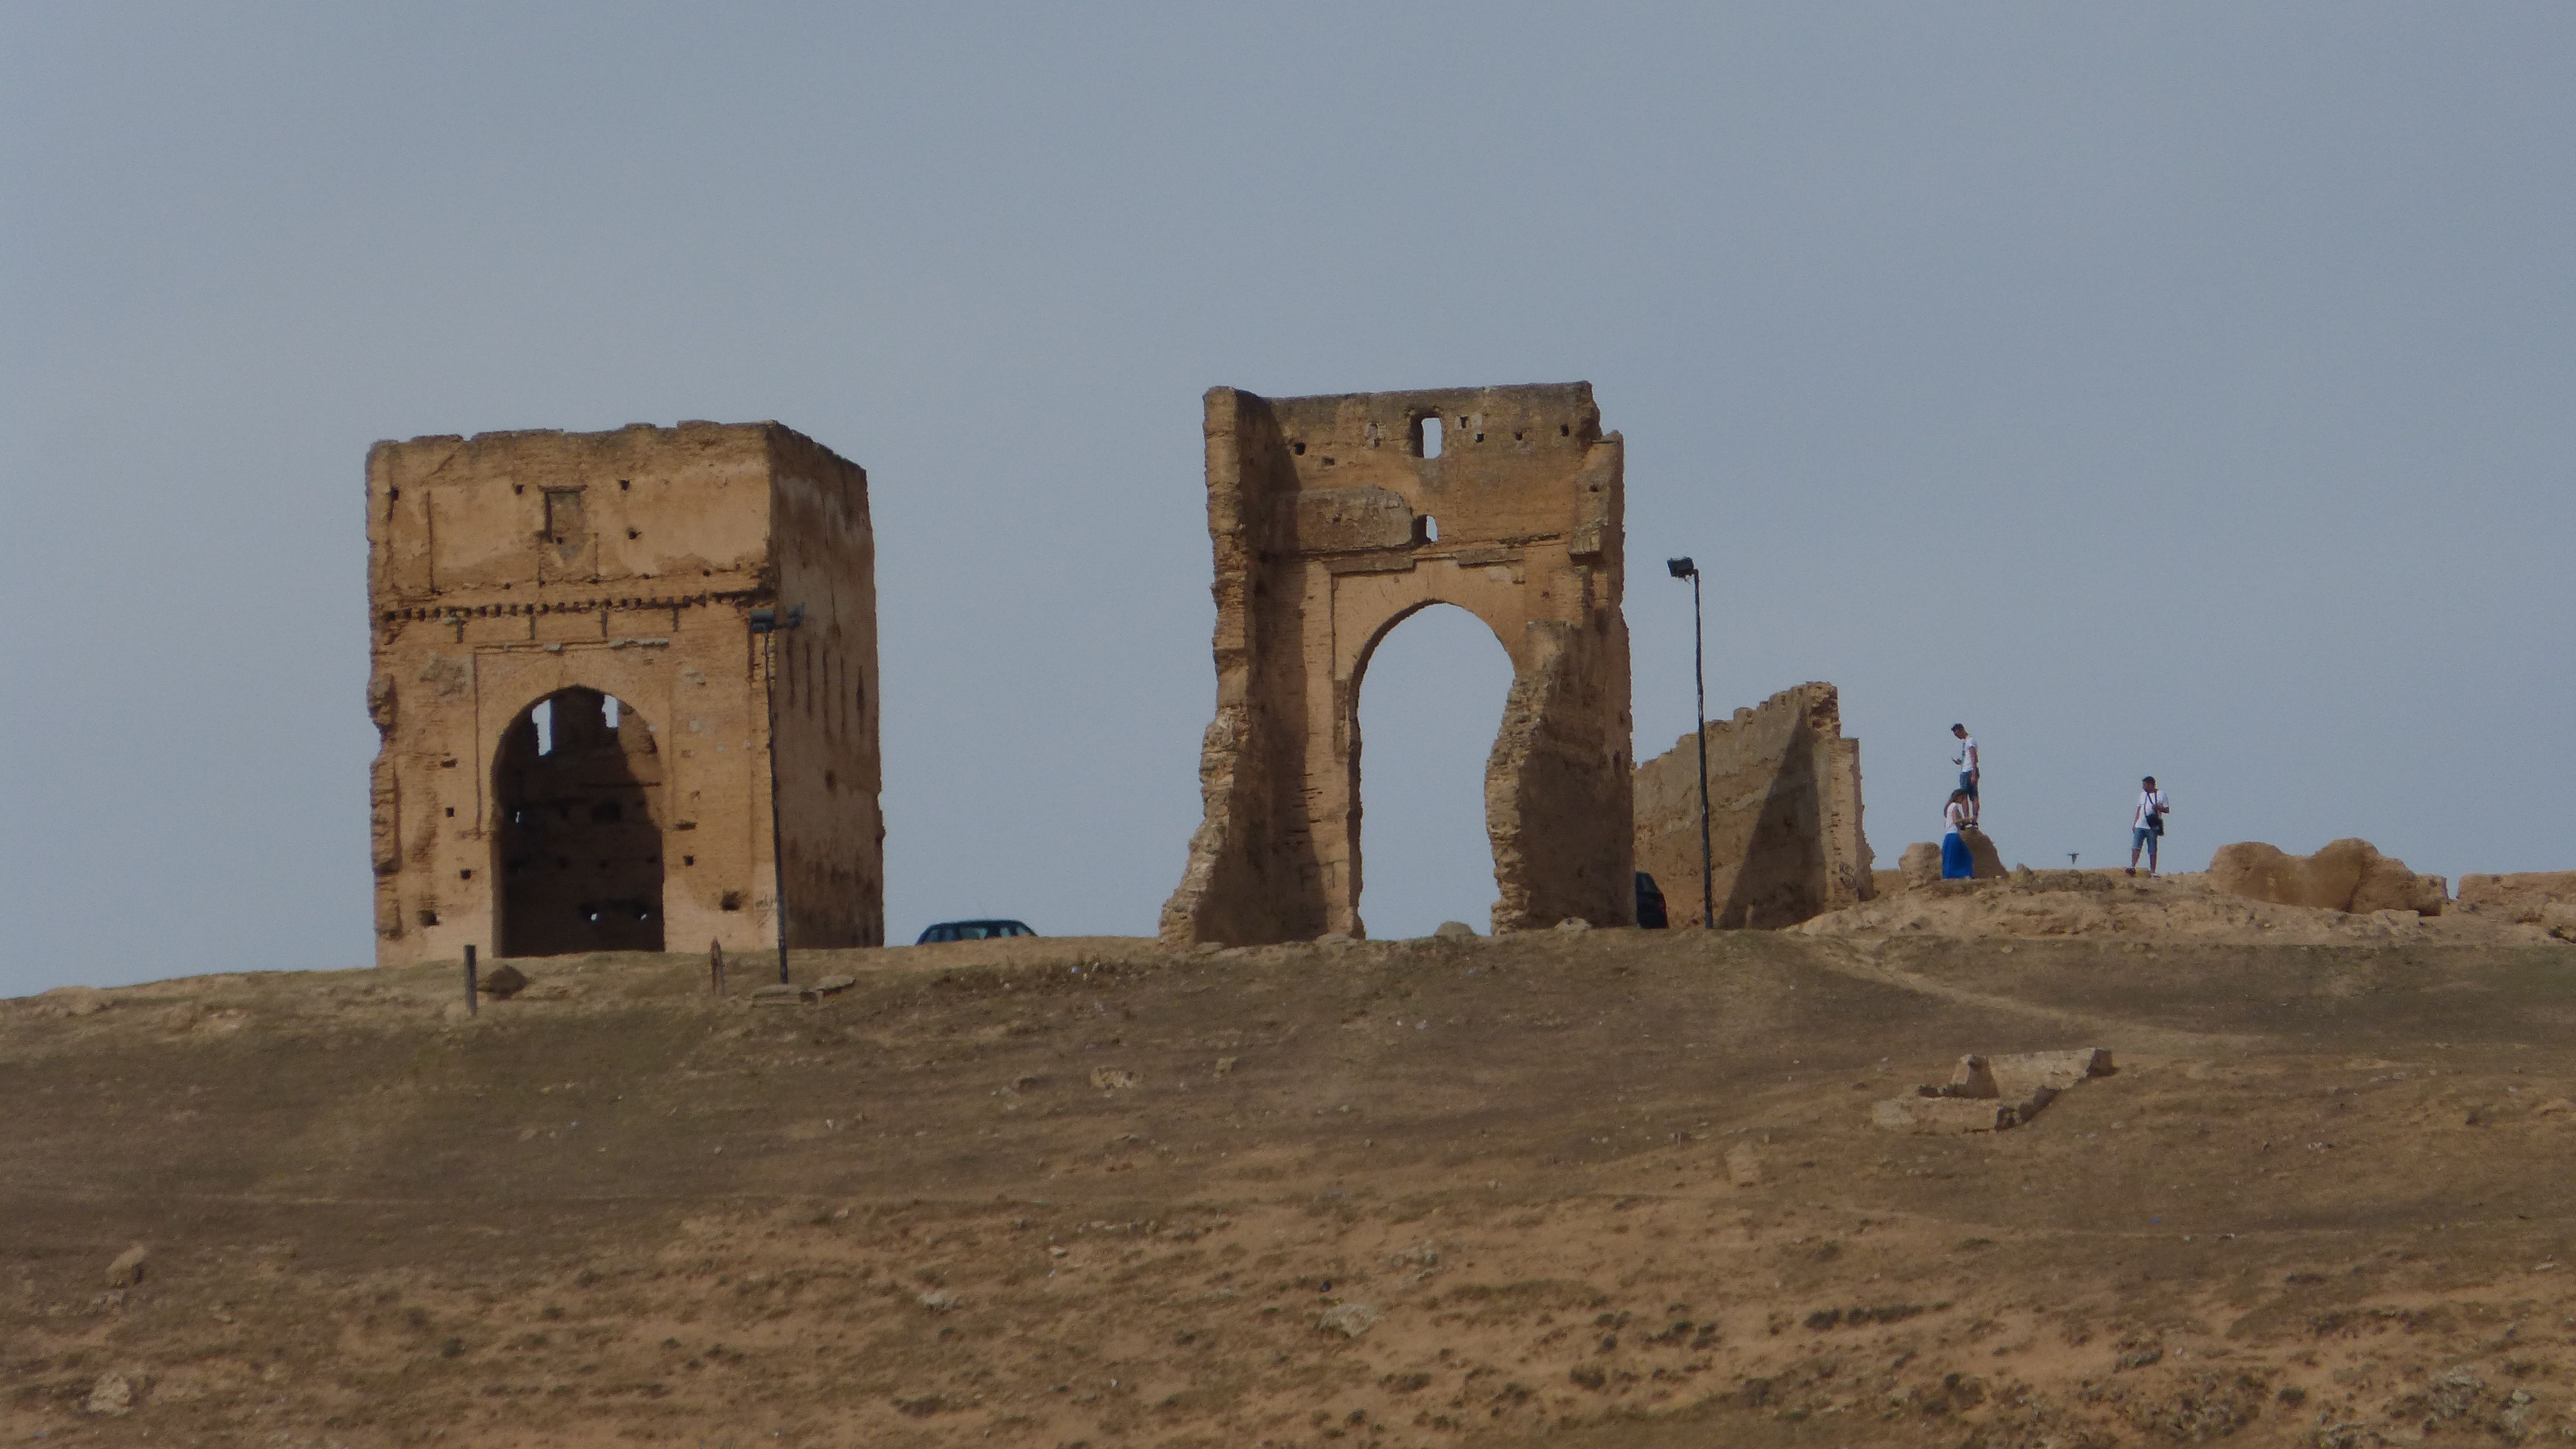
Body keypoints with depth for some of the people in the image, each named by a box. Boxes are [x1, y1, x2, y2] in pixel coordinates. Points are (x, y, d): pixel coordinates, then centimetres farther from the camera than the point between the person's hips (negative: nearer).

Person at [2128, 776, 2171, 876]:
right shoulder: (2143, 795, 17)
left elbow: (2168, 810, 1)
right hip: (2140, 825, 4)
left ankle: (2153, 871, 4)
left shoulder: (2161, 795, 1)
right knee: (2136, 847, -10)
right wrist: (2134, 824, 15)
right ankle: (2133, 867, -15)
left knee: (2153, 850, 0)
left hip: (2153, 827, -4)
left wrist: (2159, 808, -19)